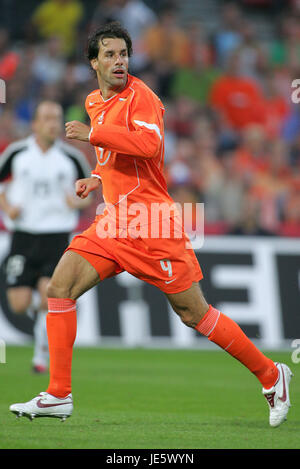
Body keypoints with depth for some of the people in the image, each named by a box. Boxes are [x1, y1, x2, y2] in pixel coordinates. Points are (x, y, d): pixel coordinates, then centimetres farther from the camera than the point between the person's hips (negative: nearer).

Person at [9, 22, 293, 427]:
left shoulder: (139, 95, -10)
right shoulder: (95, 103, 15)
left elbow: (149, 143, -29)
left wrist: (91, 134, -25)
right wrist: (98, 179, 13)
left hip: (151, 226, -7)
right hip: (114, 221, 7)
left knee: (195, 314, -2)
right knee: (59, 288, -8)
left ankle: (271, 375, 14)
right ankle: (58, 397, -2)